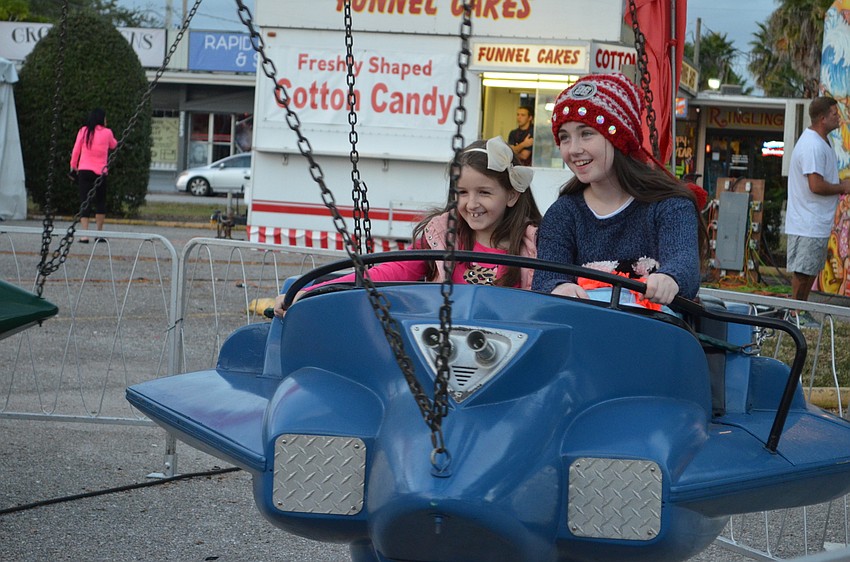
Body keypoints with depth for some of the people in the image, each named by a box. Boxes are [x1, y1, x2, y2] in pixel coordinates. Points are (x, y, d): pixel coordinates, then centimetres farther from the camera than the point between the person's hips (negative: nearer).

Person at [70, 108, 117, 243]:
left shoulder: (83, 131, 1)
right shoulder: (107, 132, 0)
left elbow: (76, 150, 4)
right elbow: (113, 146, 19)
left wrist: (73, 165, 17)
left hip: (84, 170, 1)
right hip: (100, 171, -1)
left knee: (85, 202, -1)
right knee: (100, 202, 13)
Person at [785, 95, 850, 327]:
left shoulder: (822, 142, 14)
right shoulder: (812, 145, -21)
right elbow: (816, 185, -26)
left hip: (818, 221, 11)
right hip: (808, 223, -11)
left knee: (811, 269, 16)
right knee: (803, 269, -2)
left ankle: (801, 311, 24)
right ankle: (796, 314, 7)